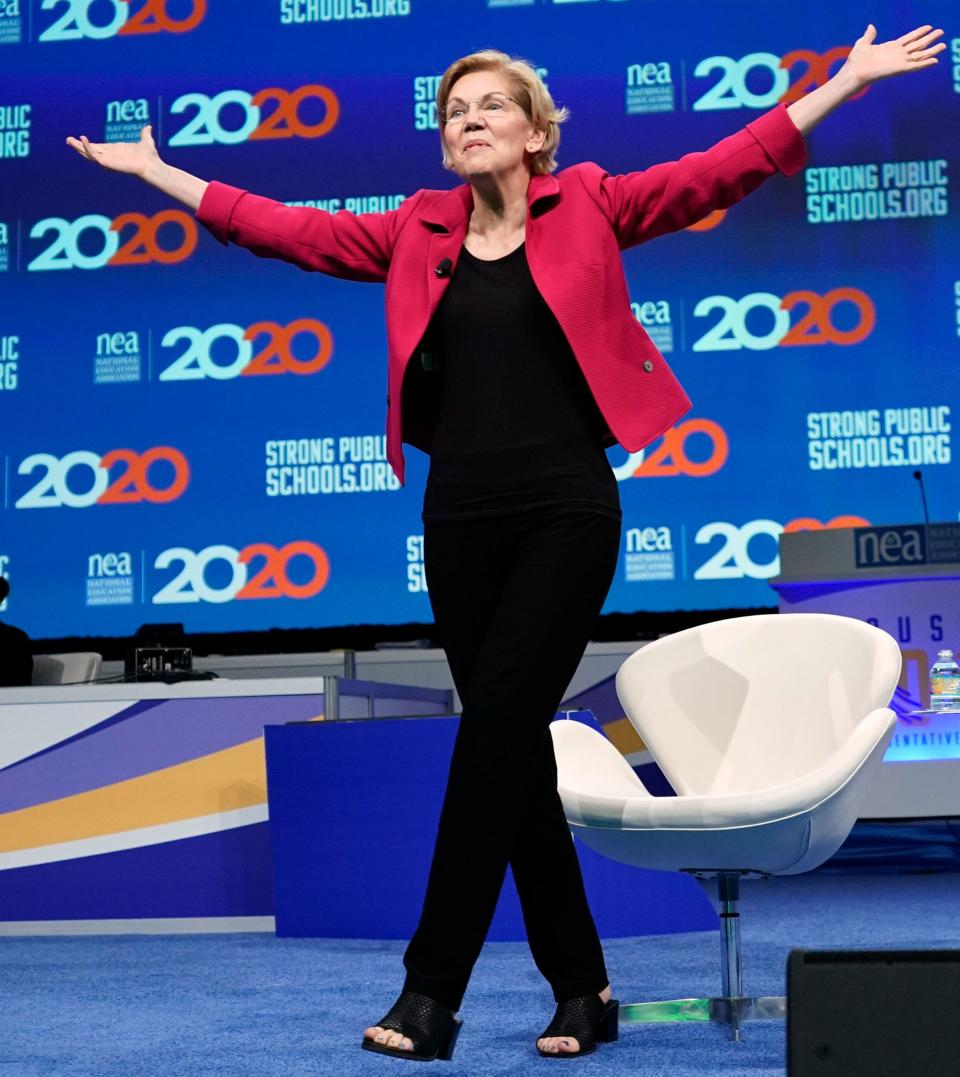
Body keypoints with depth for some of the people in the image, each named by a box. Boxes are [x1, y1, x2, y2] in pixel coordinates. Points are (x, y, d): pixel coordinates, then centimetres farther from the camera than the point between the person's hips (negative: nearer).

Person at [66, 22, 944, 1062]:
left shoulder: (589, 208, 6)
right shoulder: (417, 233, 13)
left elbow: (721, 170, 2)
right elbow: (288, 228, 18)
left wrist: (844, 82, -2)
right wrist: (155, 170, 20)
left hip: (566, 511, -4)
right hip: (462, 515, 4)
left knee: (496, 728, -10)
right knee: (516, 748, 5)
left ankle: (432, 992, -5)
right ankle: (581, 988, 16)